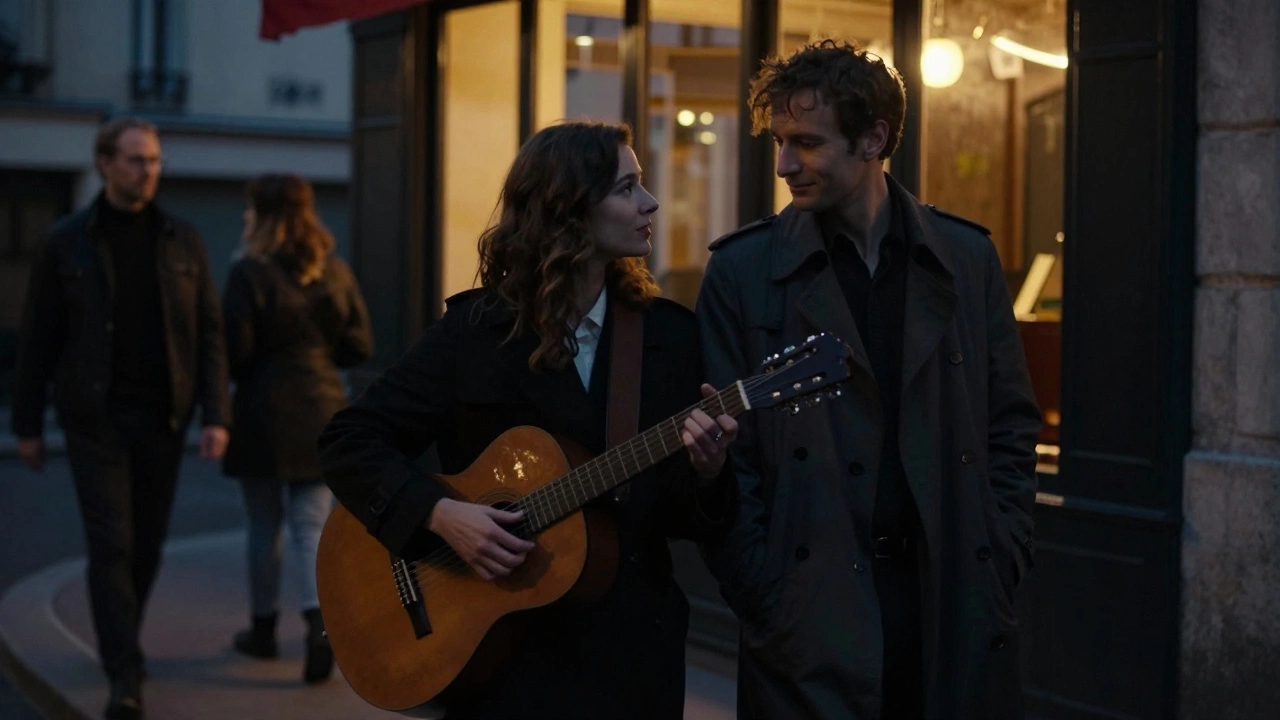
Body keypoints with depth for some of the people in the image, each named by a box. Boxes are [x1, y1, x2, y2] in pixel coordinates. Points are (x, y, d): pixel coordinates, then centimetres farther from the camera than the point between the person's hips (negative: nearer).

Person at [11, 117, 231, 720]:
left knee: (148, 542, 12)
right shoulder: (67, 242, -1)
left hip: (162, 419, 3)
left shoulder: (183, 241, 4)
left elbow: (209, 333, 3)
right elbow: (38, 338, 3)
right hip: (95, 417, -3)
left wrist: (216, 416, -6)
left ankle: (120, 640, 35)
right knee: (111, 545, -9)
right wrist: (27, 424, 3)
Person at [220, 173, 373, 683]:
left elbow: (236, 351, -15)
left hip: (263, 415, -3)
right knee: (311, 527, 4)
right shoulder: (336, 273, 3)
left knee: (265, 527, 12)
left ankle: (263, 629, 25)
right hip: (322, 414, 3)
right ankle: (320, 623, -16)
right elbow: (359, 347, 5)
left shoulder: (250, 273, -12)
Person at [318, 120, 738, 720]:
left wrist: (705, 471, -20)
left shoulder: (668, 334, 0)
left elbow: (686, 521, 2)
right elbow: (349, 442, -5)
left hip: (632, 652, 3)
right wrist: (438, 513, -19)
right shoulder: (474, 331, -6)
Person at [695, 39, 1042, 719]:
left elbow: (1012, 428, 10)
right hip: (810, 612, -2)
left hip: (955, 610, 2)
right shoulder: (743, 269, -1)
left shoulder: (967, 257, 6)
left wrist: (1000, 569, 2)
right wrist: (761, 594, -7)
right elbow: (724, 452, -1)